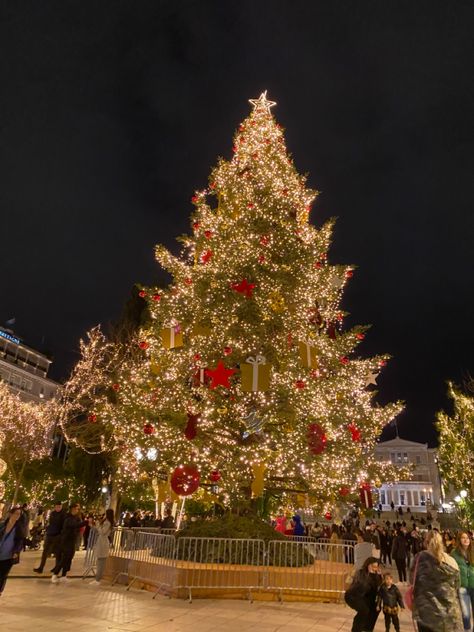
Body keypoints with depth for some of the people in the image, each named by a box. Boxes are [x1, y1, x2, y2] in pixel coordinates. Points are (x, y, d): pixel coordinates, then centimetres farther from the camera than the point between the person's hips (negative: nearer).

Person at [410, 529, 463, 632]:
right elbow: (457, 587, 9)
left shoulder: (421, 558, -7)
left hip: (427, 612, -3)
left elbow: (412, 581, -4)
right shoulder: (452, 561, 2)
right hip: (451, 615, 3)